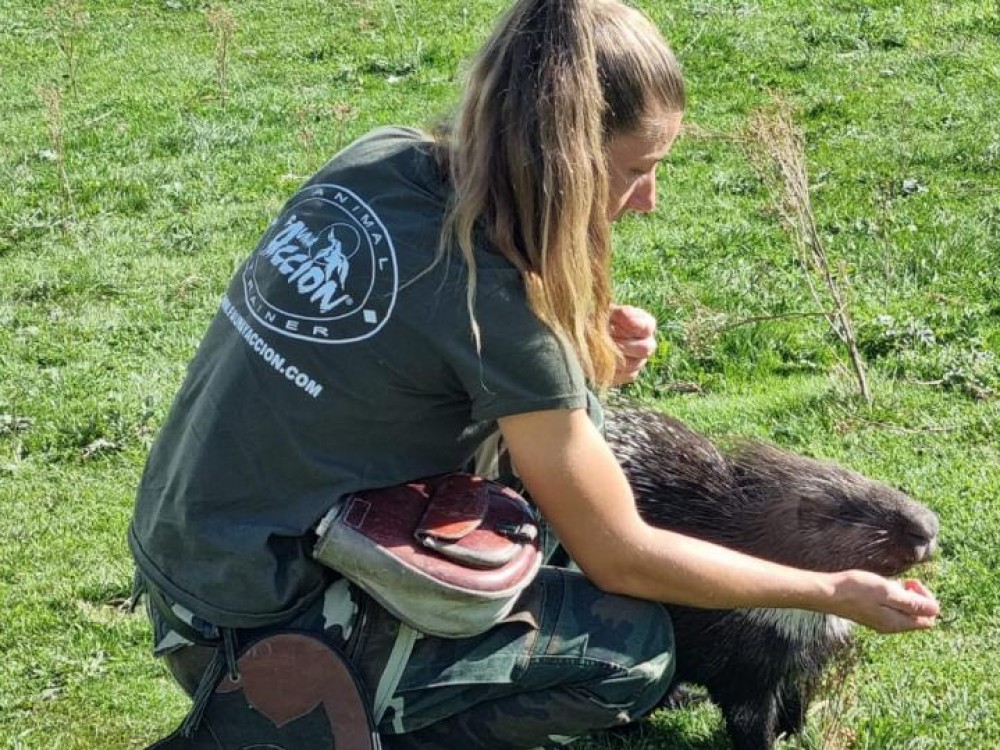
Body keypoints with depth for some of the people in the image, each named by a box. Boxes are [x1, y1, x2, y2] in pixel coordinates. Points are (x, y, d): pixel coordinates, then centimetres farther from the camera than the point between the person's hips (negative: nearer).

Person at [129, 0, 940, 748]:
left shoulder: (382, 159, -3)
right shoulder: (490, 304, -23)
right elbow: (624, 559, -12)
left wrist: (579, 342, 3)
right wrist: (836, 593, -1)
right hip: (258, 641, -8)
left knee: (560, 404, 10)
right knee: (636, 649, -5)